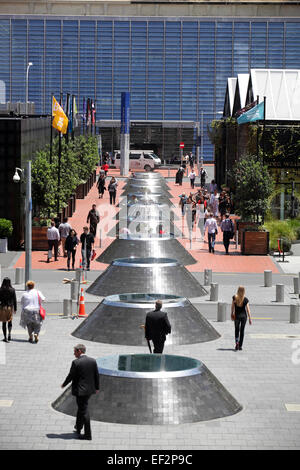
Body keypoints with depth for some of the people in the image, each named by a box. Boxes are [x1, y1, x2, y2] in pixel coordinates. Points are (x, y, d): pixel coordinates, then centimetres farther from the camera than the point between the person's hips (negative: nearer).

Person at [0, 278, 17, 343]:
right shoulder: (12, 290, -4)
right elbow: (14, 300, -1)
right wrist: (15, 309, 7)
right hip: (10, 307, 1)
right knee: (10, 321, 17)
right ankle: (9, 333, -5)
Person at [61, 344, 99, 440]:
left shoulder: (76, 363, -17)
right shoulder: (93, 361, 1)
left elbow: (70, 376, -10)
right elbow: (96, 375, 7)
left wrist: (64, 385, 8)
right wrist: (97, 387, 20)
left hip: (80, 390, -7)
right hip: (90, 389, 7)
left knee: (84, 411, -1)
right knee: (81, 408, 24)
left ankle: (88, 435, 3)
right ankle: (78, 427, 38)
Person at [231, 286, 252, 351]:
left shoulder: (234, 297, -8)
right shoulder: (245, 299, -10)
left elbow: (232, 307, 0)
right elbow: (248, 309, -8)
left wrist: (232, 314, 15)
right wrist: (250, 319, -2)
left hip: (237, 316, 0)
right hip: (244, 316, 0)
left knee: (236, 330, 14)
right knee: (242, 331, 9)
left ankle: (237, 342, -12)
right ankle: (240, 346, 10)